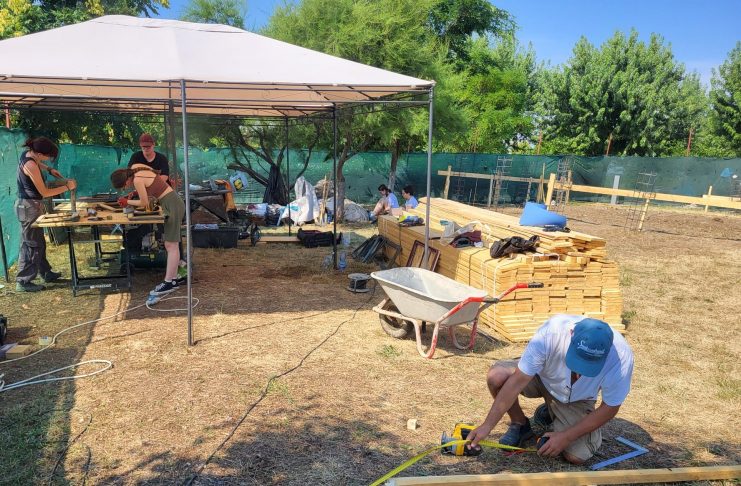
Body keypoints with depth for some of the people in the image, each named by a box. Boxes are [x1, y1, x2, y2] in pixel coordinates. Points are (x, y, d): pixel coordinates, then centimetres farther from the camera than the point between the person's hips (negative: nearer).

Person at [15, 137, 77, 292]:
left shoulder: (27, 153, 1)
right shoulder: (31, 166, -26)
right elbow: (44, 192, -21)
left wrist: (49, 169, 13)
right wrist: (67, 187, -15)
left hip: (31, 204, 10)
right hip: (29, 206, -10)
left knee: (39, 242, 19)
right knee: (31, 244, -2)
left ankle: (45, 273, 32)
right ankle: (23, 282, 6)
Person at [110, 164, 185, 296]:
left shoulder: (137, 180, -19)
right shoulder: (136, 167, 6)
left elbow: (144, 203, -7)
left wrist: (127, 202, 7)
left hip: (172, 205, -10)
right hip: (173, 203, 10)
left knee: (171, 245, -7)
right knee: (170, 245, 11)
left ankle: (168, 283, -5)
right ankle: (174, 278, 16)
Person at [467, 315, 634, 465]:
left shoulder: (621, 356, -35)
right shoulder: (552, 331, -38)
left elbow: (610, 408, -19)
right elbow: (517, 381, -32)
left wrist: (566, 437, -21)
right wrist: (487, 425, -33)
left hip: (576, 400, 1)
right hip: (540, 377, 0)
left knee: (577, 456, -19)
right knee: (496, 376, -29)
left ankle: (550, 414, 14)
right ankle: (520, 424, 2)